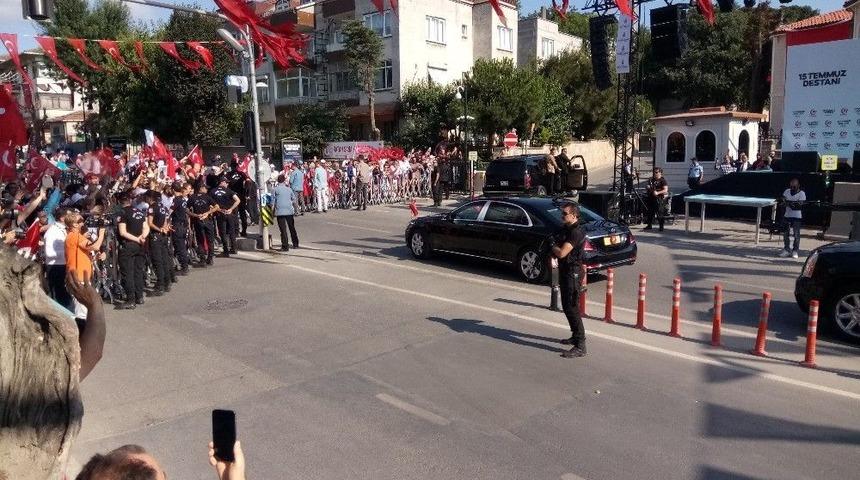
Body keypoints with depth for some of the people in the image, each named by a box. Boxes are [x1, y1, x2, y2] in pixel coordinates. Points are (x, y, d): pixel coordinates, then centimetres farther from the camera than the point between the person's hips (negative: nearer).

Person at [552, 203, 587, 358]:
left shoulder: (576, 232, -20)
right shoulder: (566, 229, 12)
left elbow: (562, 253, -26)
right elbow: (560, 251, 23)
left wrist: (553, 247, -6)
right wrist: (556, 249, 2)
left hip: (573, 272, -10)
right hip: (565, 271, 10)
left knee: (572, 308, -12)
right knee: (567, 306, 18)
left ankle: (580, 346, -10)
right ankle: (576, 337, 32)